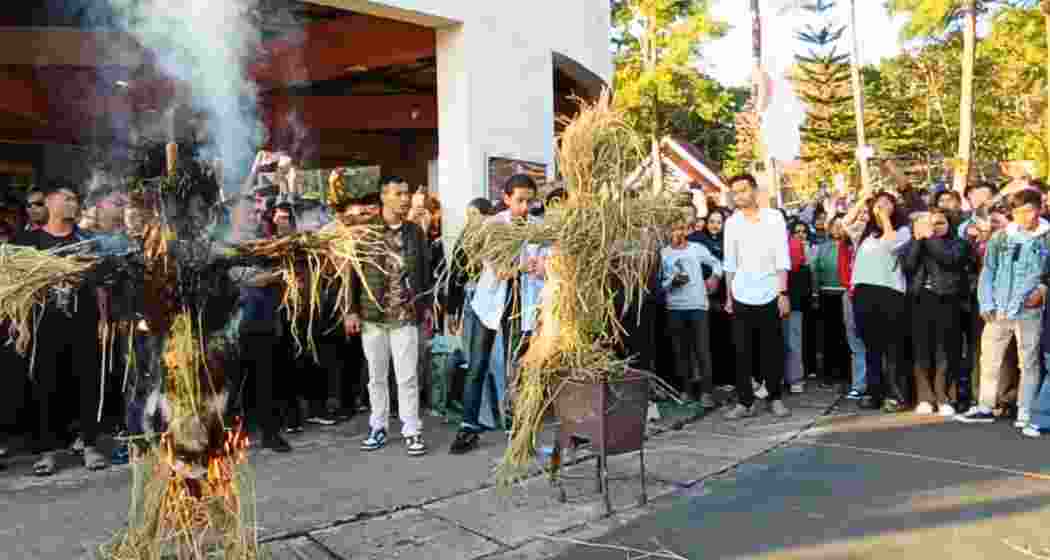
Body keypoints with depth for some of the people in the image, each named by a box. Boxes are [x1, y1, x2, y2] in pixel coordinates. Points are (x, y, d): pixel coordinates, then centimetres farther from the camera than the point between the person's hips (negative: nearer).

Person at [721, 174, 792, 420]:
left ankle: (776, 398, 19)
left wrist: (783, 293, -10)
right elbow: (729, 263, 9)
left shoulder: (774, 218, -1)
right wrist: (728, 296, 7)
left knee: (773, 350, 5)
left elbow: (782, 258, -4)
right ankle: (746, 402, 8)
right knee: (743, 352, 2)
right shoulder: (731, 223, 5)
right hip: (741, 297, 2)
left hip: (769, 295, -2)